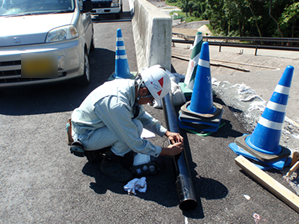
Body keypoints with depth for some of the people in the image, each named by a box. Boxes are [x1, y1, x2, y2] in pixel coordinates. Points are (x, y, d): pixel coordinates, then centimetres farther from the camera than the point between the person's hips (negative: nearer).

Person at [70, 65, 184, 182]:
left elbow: (143, 115, 9)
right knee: (136, 127, -22)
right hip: (84, 136, -9)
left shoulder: (130, 85, -9)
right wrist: (167, 151, -14)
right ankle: (110, 162, -1)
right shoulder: (118, 104, -35)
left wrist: (166, 133, 2)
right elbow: (137, 145, -25)